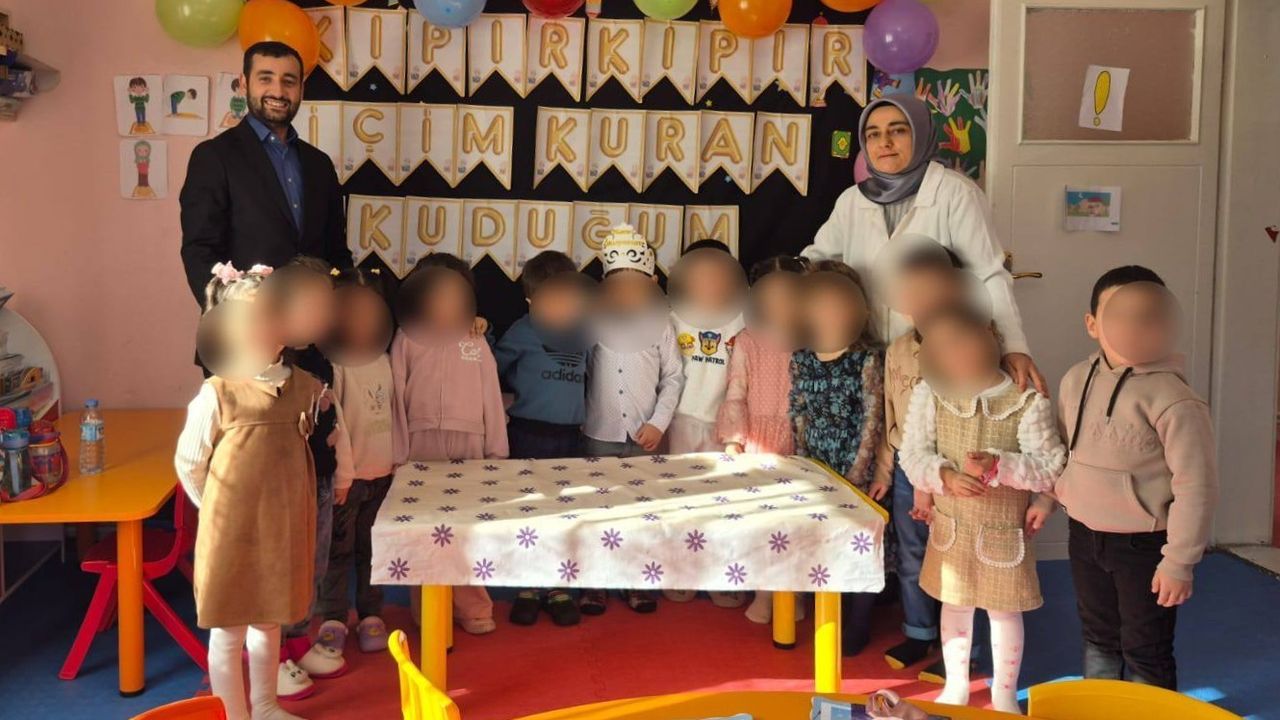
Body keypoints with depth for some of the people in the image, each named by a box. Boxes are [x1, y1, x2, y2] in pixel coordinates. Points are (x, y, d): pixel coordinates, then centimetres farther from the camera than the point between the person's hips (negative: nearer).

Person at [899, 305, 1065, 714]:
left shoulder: (1028, 402, -18)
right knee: (954, 607, 19)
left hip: (1004, 531, -2)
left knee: (1004, 612, 13)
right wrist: (945, 477, -29)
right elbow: (913, 456, -8)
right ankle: (956, 686, 40)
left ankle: (1004, 694, 35)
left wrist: (998, 466, -32)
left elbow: (1050, 468, -16)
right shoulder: (929, 395, -11)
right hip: (950, 527, 2)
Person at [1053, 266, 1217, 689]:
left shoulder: (1173, 400, -21)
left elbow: (1195, 487, -19)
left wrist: (1179, 561, -17)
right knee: (1098, 638, 22)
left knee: (1145, 653, 7)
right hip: (1085, 536, 7)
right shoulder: (1076, 380, 0)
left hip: (1143, 545, -6)